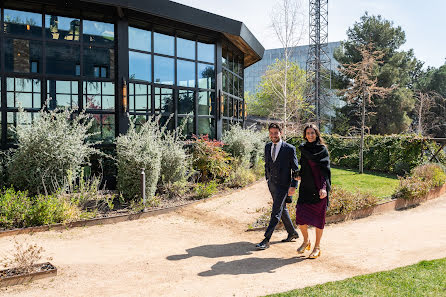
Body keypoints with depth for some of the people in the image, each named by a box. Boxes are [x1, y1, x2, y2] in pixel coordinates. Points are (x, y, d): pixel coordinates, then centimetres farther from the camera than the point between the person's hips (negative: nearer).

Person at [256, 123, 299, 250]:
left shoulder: (290, 149, -11)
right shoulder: (267, 147, 6)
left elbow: (295, 169, -9)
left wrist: (293, 186, -14)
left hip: (283, 185, -7)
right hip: (271, 183, 7)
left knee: (276, 212, -7)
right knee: (282, 209, 18)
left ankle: (266, 240, -4)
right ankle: (292, 233, 35)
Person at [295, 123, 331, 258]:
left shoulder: (322, 149, -5)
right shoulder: (303, 148, 11)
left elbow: (325, 170, -12)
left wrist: (323, 187, -23)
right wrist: (300, 175, 9)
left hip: (319, 188, -4)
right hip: (306, 187, 4)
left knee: (318, 217, 3)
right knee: (300, 214, -4)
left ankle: (317, 246, 18)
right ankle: (306, 240, 21)